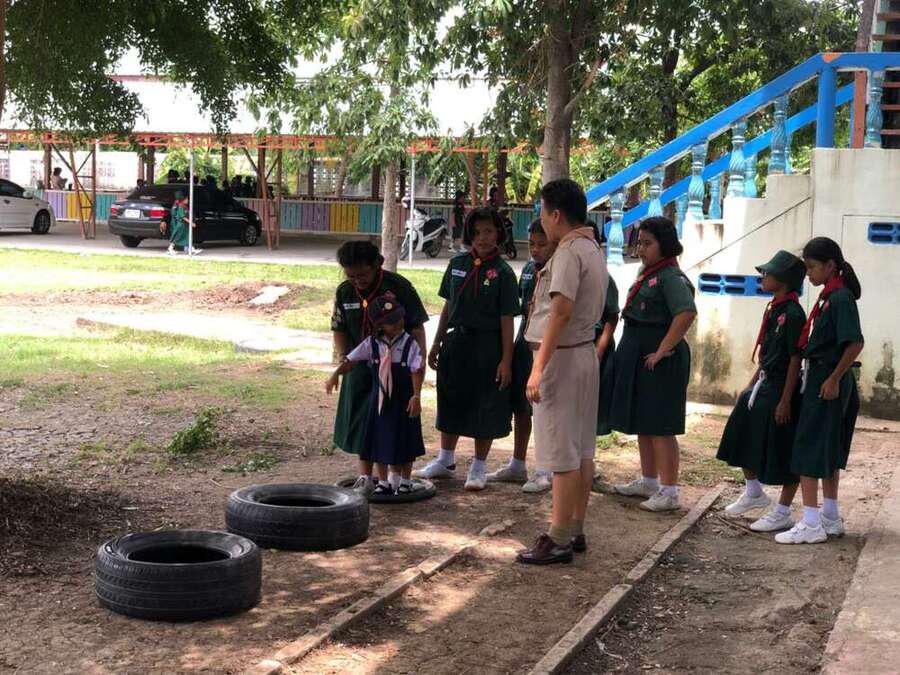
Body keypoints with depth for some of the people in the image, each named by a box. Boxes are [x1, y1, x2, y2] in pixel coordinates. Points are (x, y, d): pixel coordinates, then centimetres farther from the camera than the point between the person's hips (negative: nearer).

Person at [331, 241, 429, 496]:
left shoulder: (398, 287, -13)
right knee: (361, 419, 6)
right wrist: (344, 359, -2)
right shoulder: (344, 292, 0)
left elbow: (417, 329, -8)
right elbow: (339, 329, 10)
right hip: (360, 364, 4)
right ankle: (365, 476, 16)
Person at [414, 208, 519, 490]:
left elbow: (507, 319, -8)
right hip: (456, 340, 5)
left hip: (487, 345, -5)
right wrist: (437, 344, 12)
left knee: (484, 406, 3)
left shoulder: (502, 272, -8)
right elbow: (448, 307, 12)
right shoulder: (458, 264, 5)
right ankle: (445, 461, 29)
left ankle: (479, 467, 17)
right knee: (451, 401, 14)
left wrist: (506, 361, -11)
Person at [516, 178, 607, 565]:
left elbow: (562, 311, -25)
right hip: (585, 353, 10)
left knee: (562, 454, -5)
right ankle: (575, 532, 22)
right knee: (582, 450, 13)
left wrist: (539, 367, -26)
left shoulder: (568, 251, -17)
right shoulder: (592, 249, 14)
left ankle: (558, 541, 0)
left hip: (562, 357, -10)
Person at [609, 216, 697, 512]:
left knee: (660, 427, -5)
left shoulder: (671, 277, -15)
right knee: (642, 424, 17)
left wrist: (663, 350, -26)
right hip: (637, 356, 10)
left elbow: (687, 312, -30)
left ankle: (669, 492, 2)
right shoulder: (647, 274, 15)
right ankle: (648, 482, 30)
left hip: (658, 359, -10)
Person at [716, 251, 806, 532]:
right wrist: (750, 385, 17)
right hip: (764, 385, 9)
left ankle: (783, 512, 12)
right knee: (742, 438, 16)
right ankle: (754, 492, 35)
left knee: (783, 452, 1)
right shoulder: (773, 309, 9)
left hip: (782, 389, -9)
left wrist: (786, 401, -19)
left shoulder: (793, 313, -17)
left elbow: (795, 360, -18)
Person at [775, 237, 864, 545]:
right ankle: (831, 518, 27)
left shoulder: (841, 298, -16)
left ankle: (811, 525, -4)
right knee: (829, 451, 17)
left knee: (809, 449, -6)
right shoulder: (830, 296, 11)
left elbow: (855, 344, -24)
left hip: (826, 382, -10)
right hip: (821, 378, 10)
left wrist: (834, 379, -19)